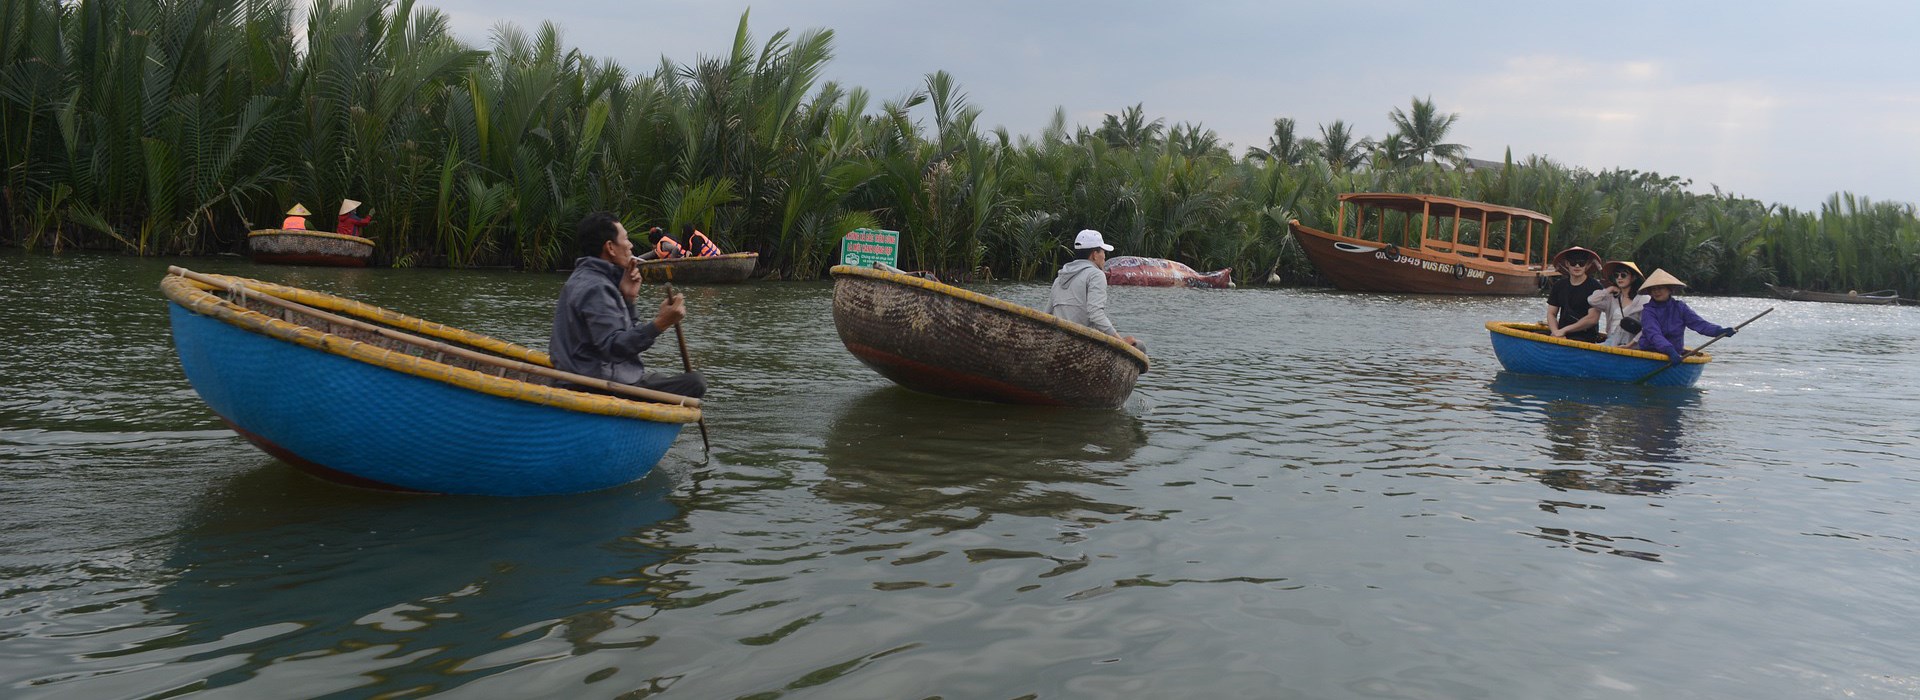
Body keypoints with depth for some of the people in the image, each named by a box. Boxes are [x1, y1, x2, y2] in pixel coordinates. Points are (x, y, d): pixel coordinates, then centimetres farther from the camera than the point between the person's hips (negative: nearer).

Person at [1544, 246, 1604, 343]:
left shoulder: (1594, 286, -3)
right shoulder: (1559, 285, 13)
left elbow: (1592, 319, -10)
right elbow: (1551, 313, 12)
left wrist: (1564, 330, -9)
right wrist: (1556, 332, -8)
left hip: (1585, 338, -5)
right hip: (1562, 336, 5)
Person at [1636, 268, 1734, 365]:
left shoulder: (1680, 307, 8)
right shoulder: (1648, 311, -4)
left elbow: (1699, 323, -3)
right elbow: (1654, 335, -19)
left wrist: (1720, 331, -21)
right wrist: (1670, 350, -35)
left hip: (1676, 353, 3)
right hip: (1649, 353, -3)